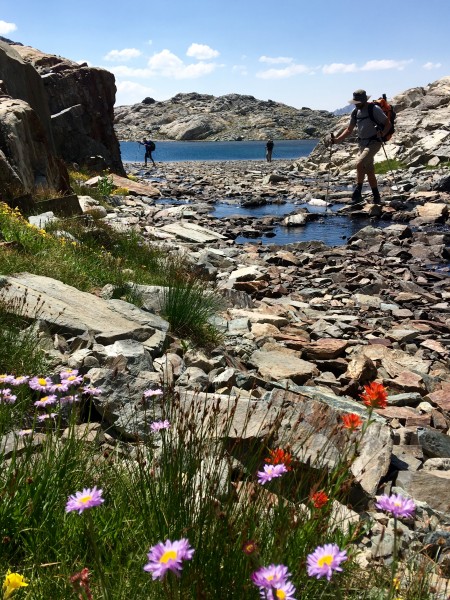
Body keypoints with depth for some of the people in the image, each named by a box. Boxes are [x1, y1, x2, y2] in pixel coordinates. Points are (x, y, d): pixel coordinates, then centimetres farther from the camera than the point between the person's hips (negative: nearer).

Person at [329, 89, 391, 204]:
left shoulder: (374, 109, -11)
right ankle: (377, 198, 17)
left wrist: (381, 134, -27)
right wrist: (337, 140, 1)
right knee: (369, 172, 8)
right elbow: (349, 130, 14)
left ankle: (358, 192, -14)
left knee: (359, 164, -24)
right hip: (362, 143, 7)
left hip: (374, 143, -7)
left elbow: (388, 124, -8)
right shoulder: (355, 113, 9)